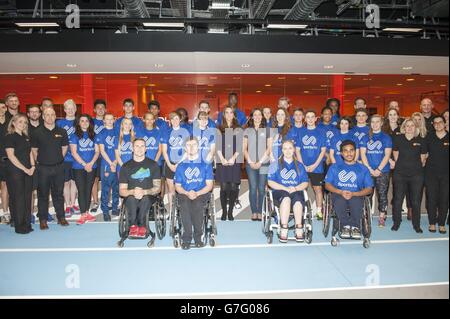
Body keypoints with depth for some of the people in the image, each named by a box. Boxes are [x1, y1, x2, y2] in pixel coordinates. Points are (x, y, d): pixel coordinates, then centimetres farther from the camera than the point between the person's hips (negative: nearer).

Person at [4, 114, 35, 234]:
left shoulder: (26, 137, 14)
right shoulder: (10, 137, -6)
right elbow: (11, 156, -13)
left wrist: (32, 166, 0)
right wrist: (25, 169, -14)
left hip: (28, 172, 6)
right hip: (15, 172, -6)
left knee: (27, 197, 9)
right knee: (18, 198, -1)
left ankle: (27, 224, 18)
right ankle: (19, 226, 8)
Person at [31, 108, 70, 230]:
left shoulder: (62, 132, 4)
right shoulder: (37, 132, -2)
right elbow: (34, 150, 3)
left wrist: (59, 159, 9)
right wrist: (40, 161, 2)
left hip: (58, 167, 2)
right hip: (43, 168, -1)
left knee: (58, 193, 10)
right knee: (43, 194, 5)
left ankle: (61, 217, 19)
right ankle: (43, 219, 13)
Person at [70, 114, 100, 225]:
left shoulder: (93, 136, 10)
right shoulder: (75, 136, 2)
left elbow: (97, 151, 5)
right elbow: (74, 152, -5)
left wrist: (91, 163, -10)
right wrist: (84, 164, -12)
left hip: (92, 167, 3)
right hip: (78, 167, -3)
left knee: (88, 190, 7)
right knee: (81, 190, -2)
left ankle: (87, 212, 16)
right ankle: (83, 215, 2)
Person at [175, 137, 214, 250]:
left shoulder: (206, 164, 10)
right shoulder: (181, 166, 16)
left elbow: (209, 184, 3)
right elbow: (177, 186, 11)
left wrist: (197, 193, -14)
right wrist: (187, 193, -11)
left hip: (201, 194, -1)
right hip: (185, 194, 1)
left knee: (197, 205, -35)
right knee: (184, 205, -33)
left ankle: (198, 236, -18)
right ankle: (186, 238, -24)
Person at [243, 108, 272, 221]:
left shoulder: (267, 130, 9)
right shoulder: (247, 130, 13)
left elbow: (269, 148, 3)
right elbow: (244, 148, 8)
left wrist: (260, 162, -5)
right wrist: (250, 162, -4)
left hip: (263, 164, -1)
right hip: (251, 164, 1)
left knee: (261, 189, -1)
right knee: (253, 188, -4)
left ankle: (260, 212, 5)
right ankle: (254, 212, 2)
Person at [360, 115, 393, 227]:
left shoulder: (386, 138, 5)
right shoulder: (366, 138, 10)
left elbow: (387, 155, -3)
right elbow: (363, 154, 3)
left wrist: (378, 169, -11)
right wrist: (370, 169, -8)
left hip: (383, 171, -1)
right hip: (368, 171, 1)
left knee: (382, 194, -1)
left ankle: (382, 217, 5)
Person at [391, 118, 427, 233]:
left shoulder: (421, 141, 2)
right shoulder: (398, 139, 1)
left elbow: (423, 157, 10)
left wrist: (417, 167, 14)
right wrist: (401, 166, 11)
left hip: (416, 175, 1)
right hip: (400, 174, 0)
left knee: (416, 201, 6)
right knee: (398, 199, 3)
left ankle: (416, 224, 19)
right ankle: (396, 222, 17)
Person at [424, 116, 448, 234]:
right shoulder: (429, 136, 3)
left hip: (446, 172, 0)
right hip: (431, 172, 0)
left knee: (444, 199, 3)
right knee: (431, 198, 1)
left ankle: (442, 224, 15)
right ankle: (432, 223, 13)